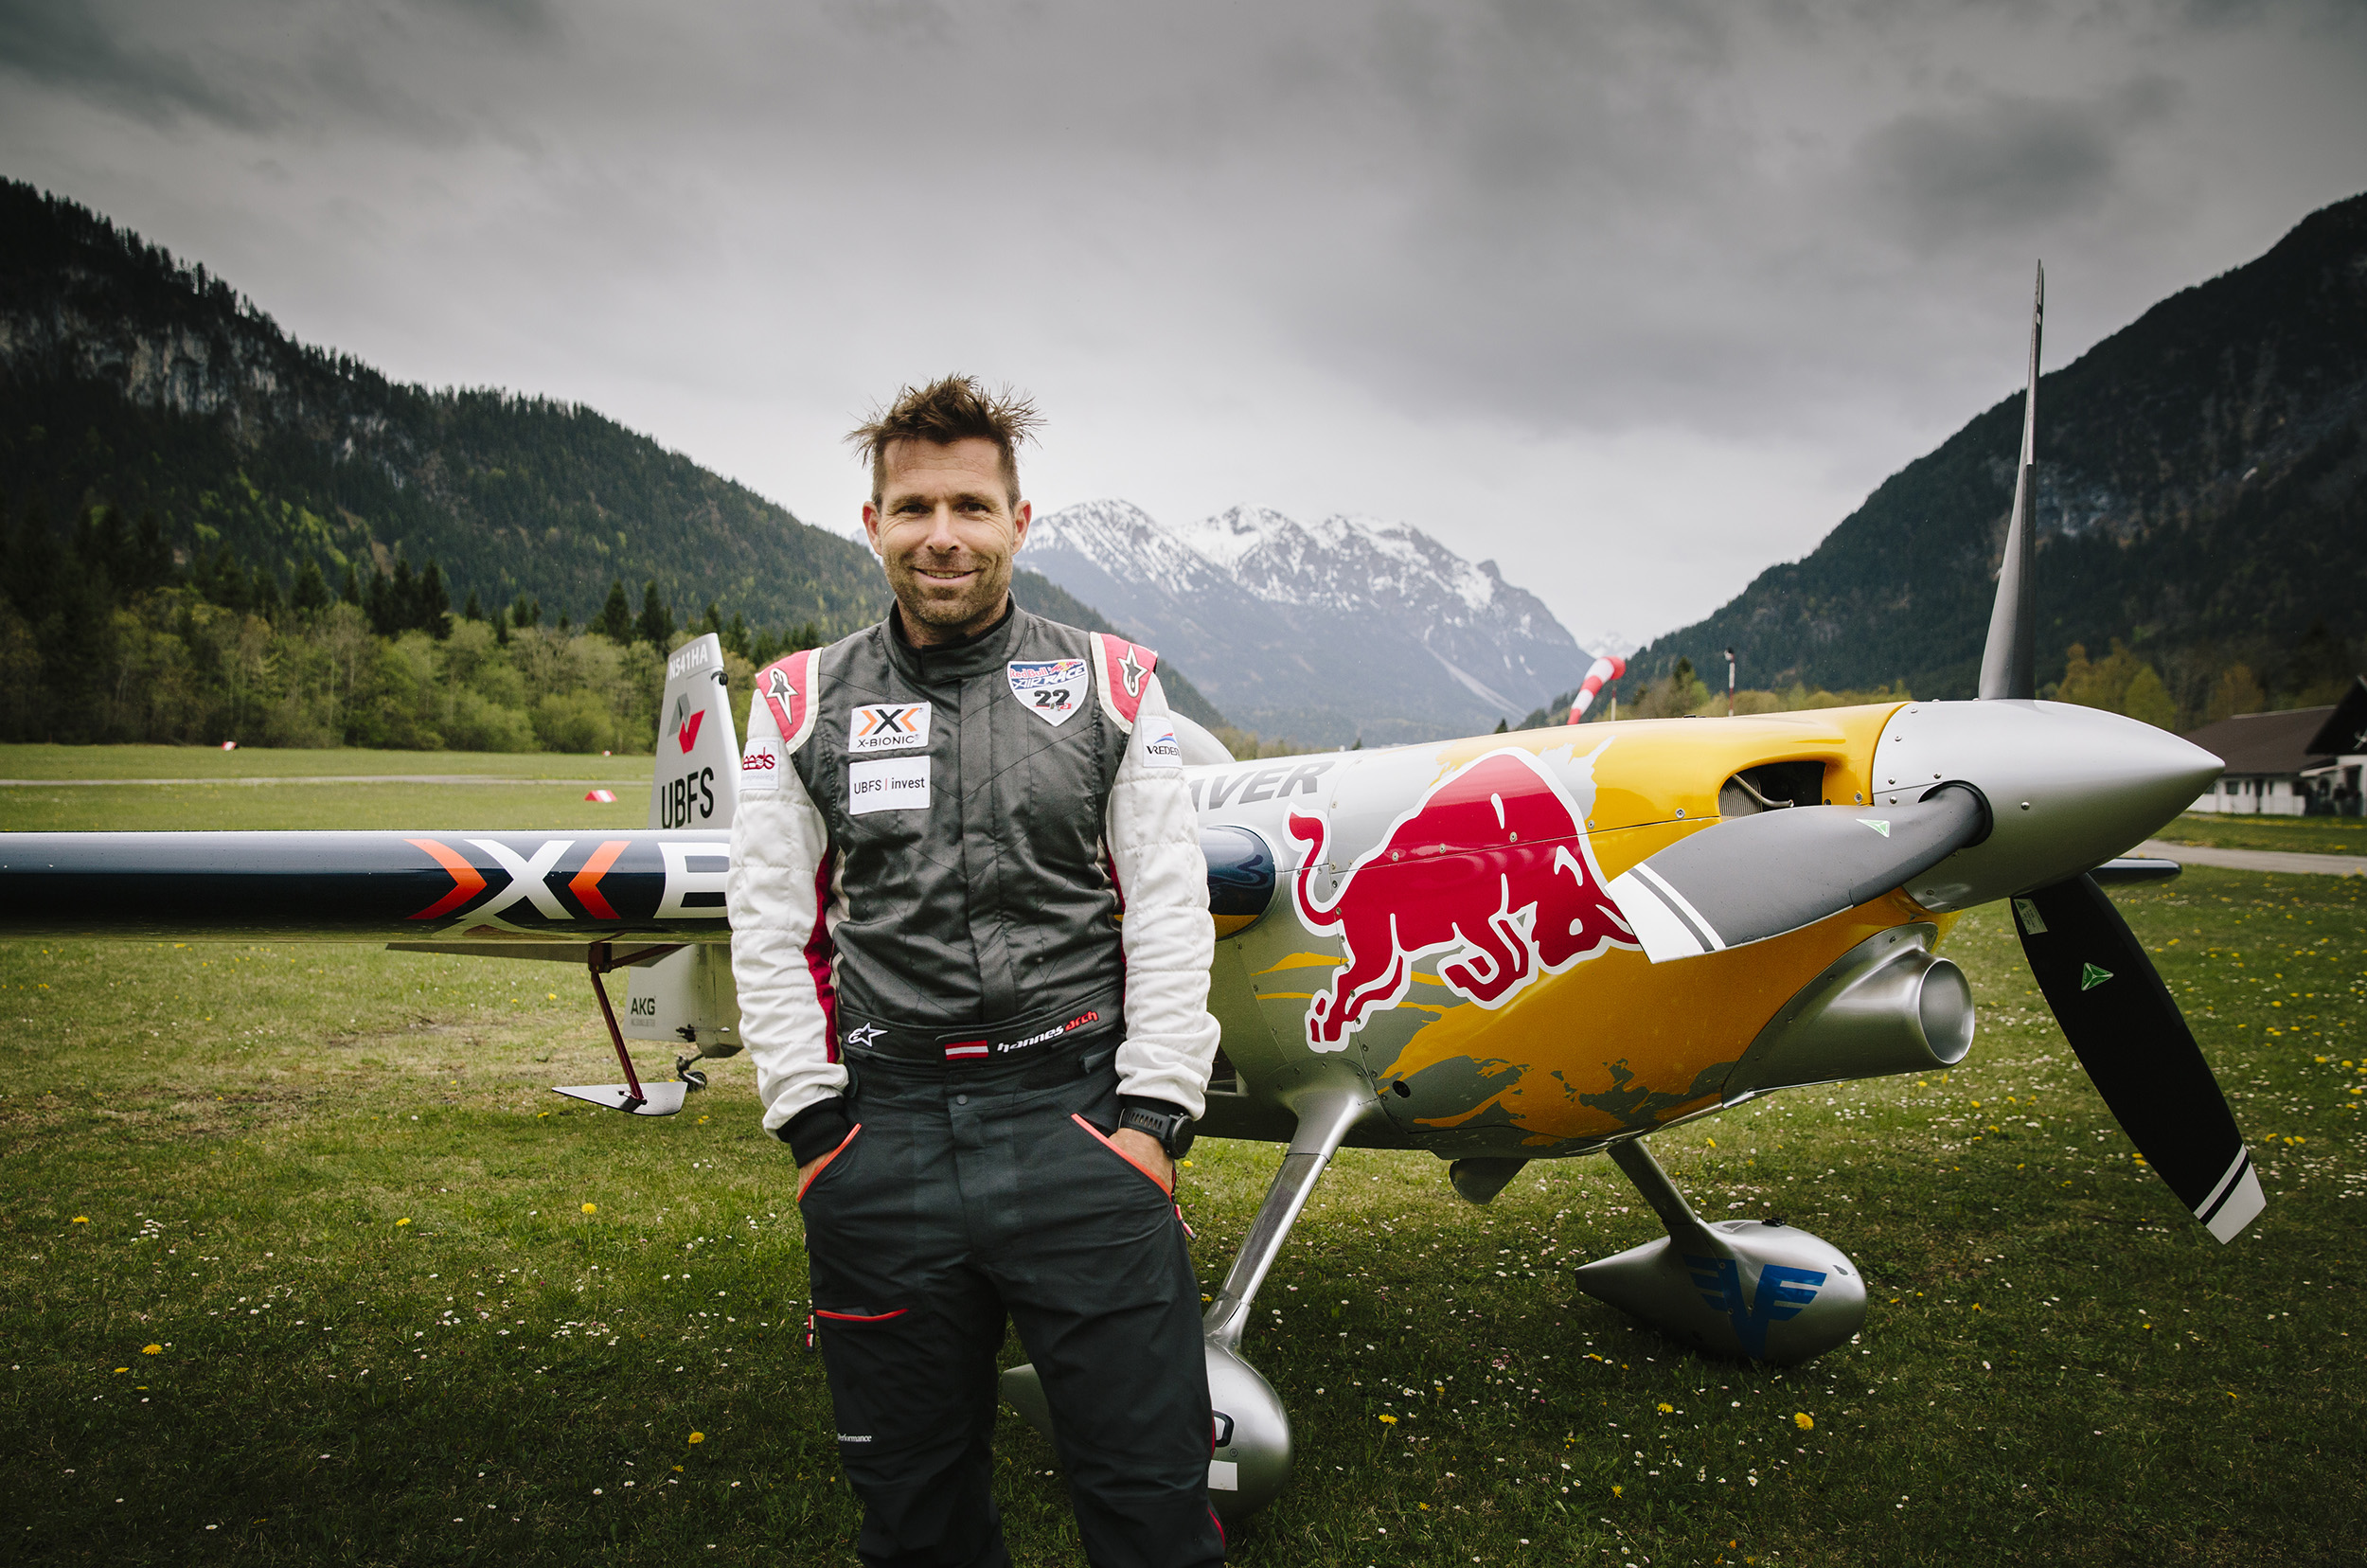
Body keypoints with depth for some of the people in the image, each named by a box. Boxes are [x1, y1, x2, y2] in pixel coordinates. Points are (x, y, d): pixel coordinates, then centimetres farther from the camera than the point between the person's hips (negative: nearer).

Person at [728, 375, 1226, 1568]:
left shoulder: (1112, 686, 5)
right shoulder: (802, 703, 8)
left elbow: (1169, 914, 2)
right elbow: (772, 932, 6)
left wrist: (1152, 1113, -5)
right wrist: (814, 1129, -2)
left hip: (1080, 1117, -1)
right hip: (883, 1136, 2)